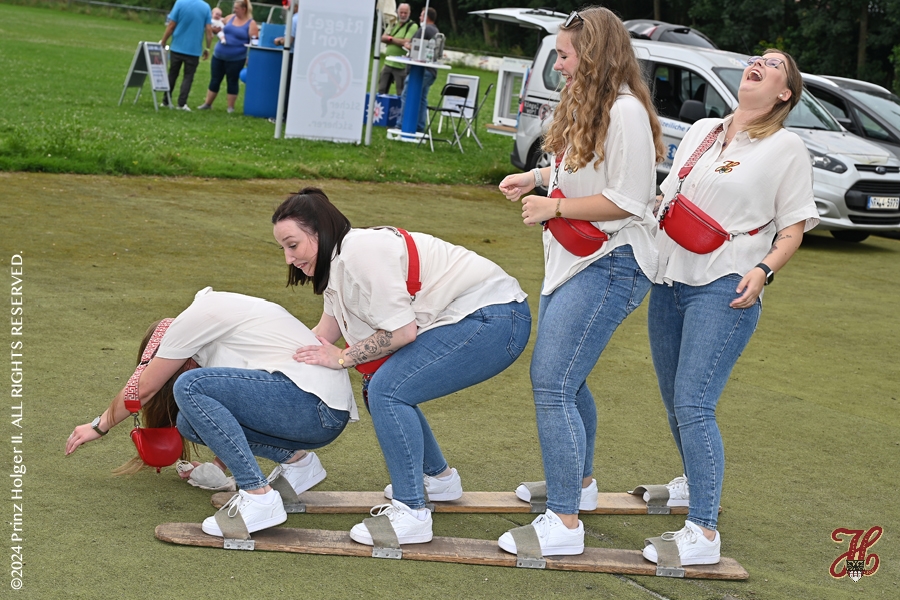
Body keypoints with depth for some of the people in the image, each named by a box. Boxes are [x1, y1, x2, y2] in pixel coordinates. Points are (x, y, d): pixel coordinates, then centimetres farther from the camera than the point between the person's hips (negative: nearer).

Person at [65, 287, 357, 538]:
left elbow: (143, 388, 8)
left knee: (191, 388, -16)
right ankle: (296, 460, 12)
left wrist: (99, 426, 22)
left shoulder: (197, 316, -1)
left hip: (312, 404, -10)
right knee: (192, 421, 8)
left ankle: (259, 497, -20)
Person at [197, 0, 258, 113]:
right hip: (218, 56, 5)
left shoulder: (251, 24, -6)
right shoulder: (230, 18, 8)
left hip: (236, 59, -5)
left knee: (232, 82, 4)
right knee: (214, 80, 10)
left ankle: (230, 107, 13)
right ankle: (207, 104, 19)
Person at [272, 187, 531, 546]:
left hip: (494, 320, -11)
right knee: (381, 390, 15)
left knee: (388, 390, -19)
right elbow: (324, 335, 17)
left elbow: (402, 331, -19)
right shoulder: (337, 262, 12)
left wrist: (341, 359, -9)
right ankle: (438, 477, 32)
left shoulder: (362, 252, -19)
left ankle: (410, 514, -14)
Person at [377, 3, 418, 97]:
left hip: (401, 65, -7)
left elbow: (406, 42, -18)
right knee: (381, 91, 12)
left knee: (401, 93, -5)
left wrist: (391, 39, -6)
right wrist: (397, 40, -11)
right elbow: (383, 38, 5)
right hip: (388, 63, 7)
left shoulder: (412, 26, -7)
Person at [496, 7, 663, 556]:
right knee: (566, 379, 21)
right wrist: (536, 177, 14)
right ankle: (579, 482, 41)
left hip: (609, 265, -10)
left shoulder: (625, 112, -19)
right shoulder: (588, 105, 12)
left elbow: (627, 200, -22)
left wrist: (555, 207, -16)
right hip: (576, 261, 11)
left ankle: (564, 522, -11)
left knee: (552, 383, -15)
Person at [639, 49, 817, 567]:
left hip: (725, 289, -7)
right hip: (670, 280, 7)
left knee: (694, 405, -17)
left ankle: (703, 532, -15)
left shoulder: (787, 147, -1)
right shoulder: (701, 131, 16)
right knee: (675, 401, 16)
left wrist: (763, 270, -18)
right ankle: (697, 481, 39)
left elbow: (793, 229, -2)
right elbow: (667, 198, 25)